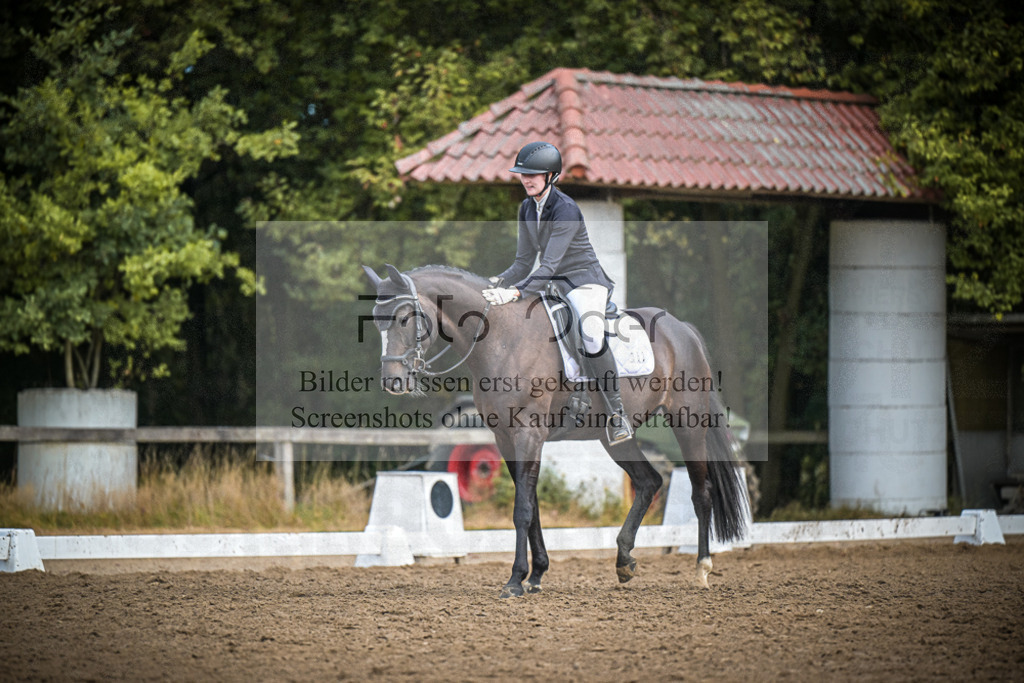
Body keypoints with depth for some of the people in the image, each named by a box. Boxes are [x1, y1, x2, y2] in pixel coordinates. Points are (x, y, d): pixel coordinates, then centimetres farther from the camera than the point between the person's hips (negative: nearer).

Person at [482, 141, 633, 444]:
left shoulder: (566, 210, -20)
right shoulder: (527, 208, 5)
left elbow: (550, 265, -27)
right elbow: (524, 262, 11)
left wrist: (515, 292, -36)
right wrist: (498, 284, -6)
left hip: (584, 280, -8)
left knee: (592, 334, -34)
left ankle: (616, 412, -22)